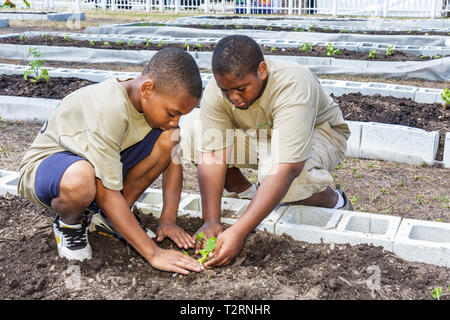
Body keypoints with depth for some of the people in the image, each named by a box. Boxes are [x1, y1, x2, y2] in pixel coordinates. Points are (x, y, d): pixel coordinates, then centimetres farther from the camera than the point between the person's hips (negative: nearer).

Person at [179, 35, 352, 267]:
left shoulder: (292, 89, -39)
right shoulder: (217, 91, -24)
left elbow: (287, 168, -46)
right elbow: (211, 154, -26)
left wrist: (238, 232, -50)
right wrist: (211, 221, -36)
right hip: (260, 136, 5)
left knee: (276, 172, -40)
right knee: (191, 128, -16)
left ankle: (333, 201, -5)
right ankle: (246, 193, 1)